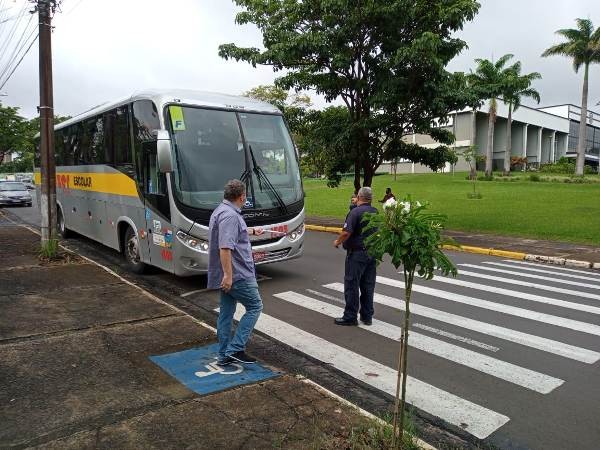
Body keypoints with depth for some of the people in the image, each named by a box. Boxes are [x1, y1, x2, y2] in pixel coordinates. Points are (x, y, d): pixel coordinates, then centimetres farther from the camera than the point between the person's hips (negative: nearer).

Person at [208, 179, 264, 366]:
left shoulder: (222, 210, 14)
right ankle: (235, 349, 1)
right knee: (254, 307, 3)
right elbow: (225, 247, -29)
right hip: (236, 275, -10)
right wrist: (228, 275, -28)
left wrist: (253, 231, 47)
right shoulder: (230, 215, -21)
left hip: (229, 275, 10)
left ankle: (224, 355, 20)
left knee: (226, 312, 13)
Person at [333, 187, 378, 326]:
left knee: (352, 285, 1)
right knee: (368, 285, 13)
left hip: (357, 253, -7)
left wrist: (338, 241, -5)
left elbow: (347, 232, -20)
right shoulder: (375, 212, 8)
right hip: (372, 252, 7)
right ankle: (367, 316, 20)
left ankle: (350, 317, 6)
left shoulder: (355, 212, -15)